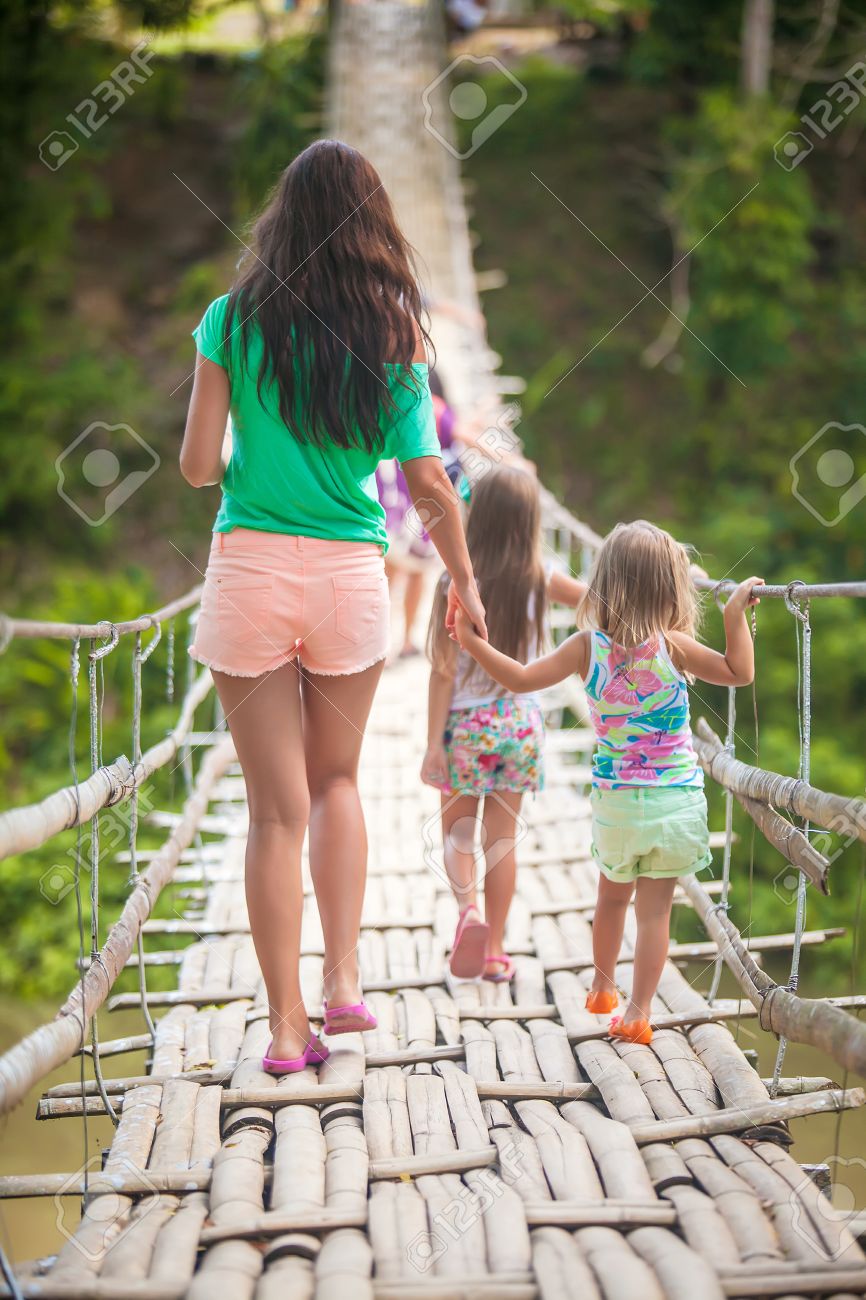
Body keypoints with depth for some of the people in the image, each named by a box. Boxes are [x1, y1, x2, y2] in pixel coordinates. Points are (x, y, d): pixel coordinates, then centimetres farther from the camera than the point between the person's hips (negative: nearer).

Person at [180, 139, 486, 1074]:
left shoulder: (233, 320, -2)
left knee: (278, 807, 5)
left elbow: (197, 465, -2)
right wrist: (465, 579, 14)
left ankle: (287, 1026, 8)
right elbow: (428, 483, 0)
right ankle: (343, 980, 14)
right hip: (351, 575, 1)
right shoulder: (396, 336, 1)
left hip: (251, 568, -1)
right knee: (336, 781, 23)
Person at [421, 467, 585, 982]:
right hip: (519, 724, 2)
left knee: (457, 828, 15)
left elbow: (444, 669, -10)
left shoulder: (457, 584, -11)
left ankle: (468, 907, -11)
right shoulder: (540, 580, -6)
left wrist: (434, 741, -6)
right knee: (503, 834, 10)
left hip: (465, 724, -2)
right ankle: (494, 949, 14)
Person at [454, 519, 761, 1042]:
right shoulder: (671, 645, -12)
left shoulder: (587, 645, -8)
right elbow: (741, 673, -4)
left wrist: (472, 642, 1)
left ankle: (603, 989, 40)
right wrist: (736, 614, 2)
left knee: (613, 897, 24)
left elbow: (522, 678, -9)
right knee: (655, 910, 5)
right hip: (677, 799, -2)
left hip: (615, 800, 2)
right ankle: (637, 1013, 3)